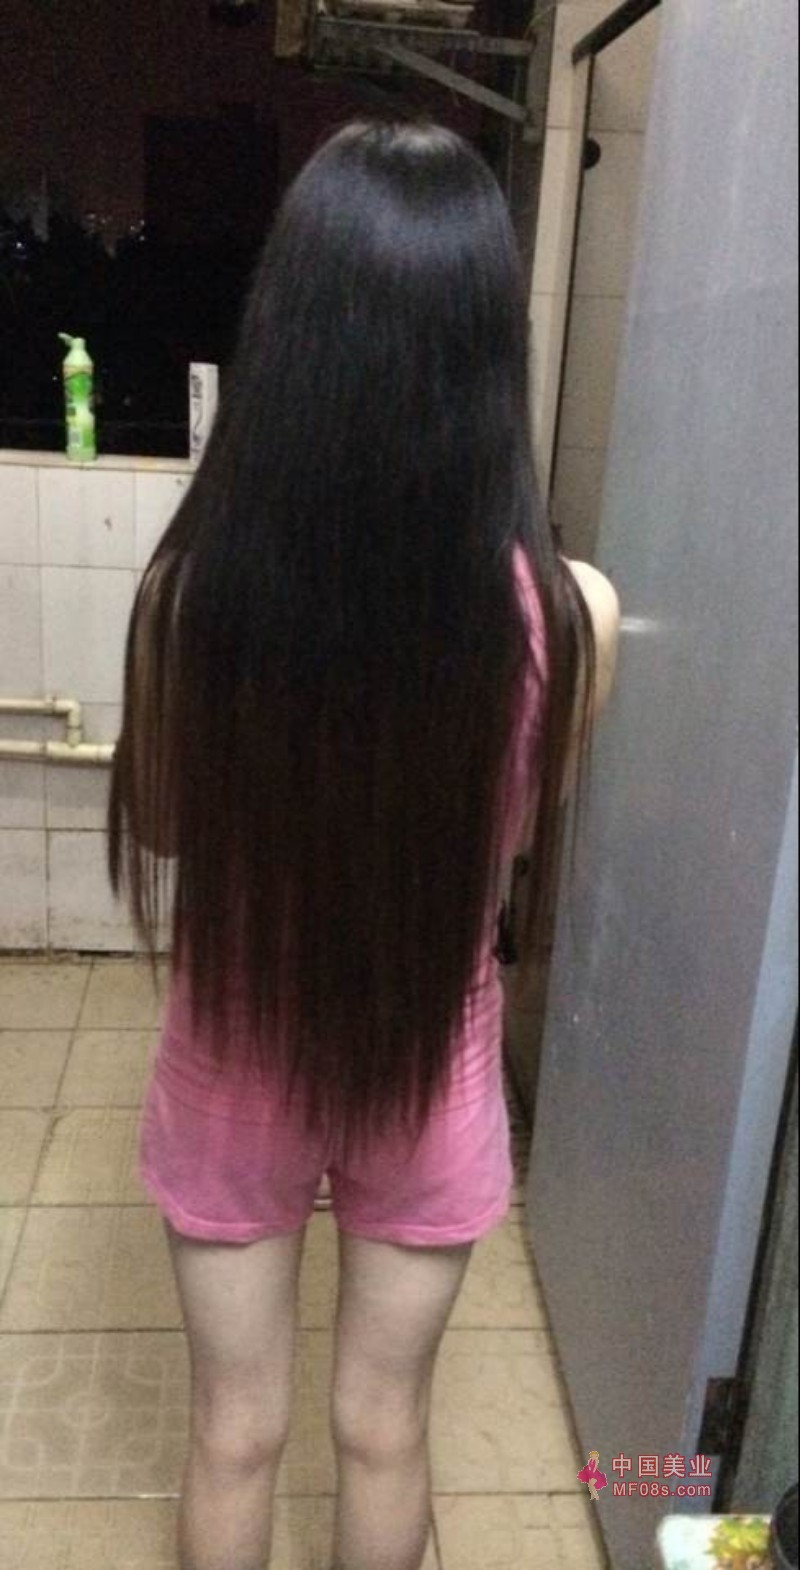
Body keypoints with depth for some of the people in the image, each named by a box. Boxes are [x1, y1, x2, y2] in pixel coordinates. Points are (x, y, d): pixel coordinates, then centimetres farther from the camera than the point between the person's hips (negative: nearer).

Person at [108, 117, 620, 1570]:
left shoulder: (191, 587, -22)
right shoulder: (565, 615, -22)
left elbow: (157, 846, -4)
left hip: (234, 1076, 0)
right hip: (427, 1081, 0)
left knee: (236, 1438, 25)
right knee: (383, 1431, 26)